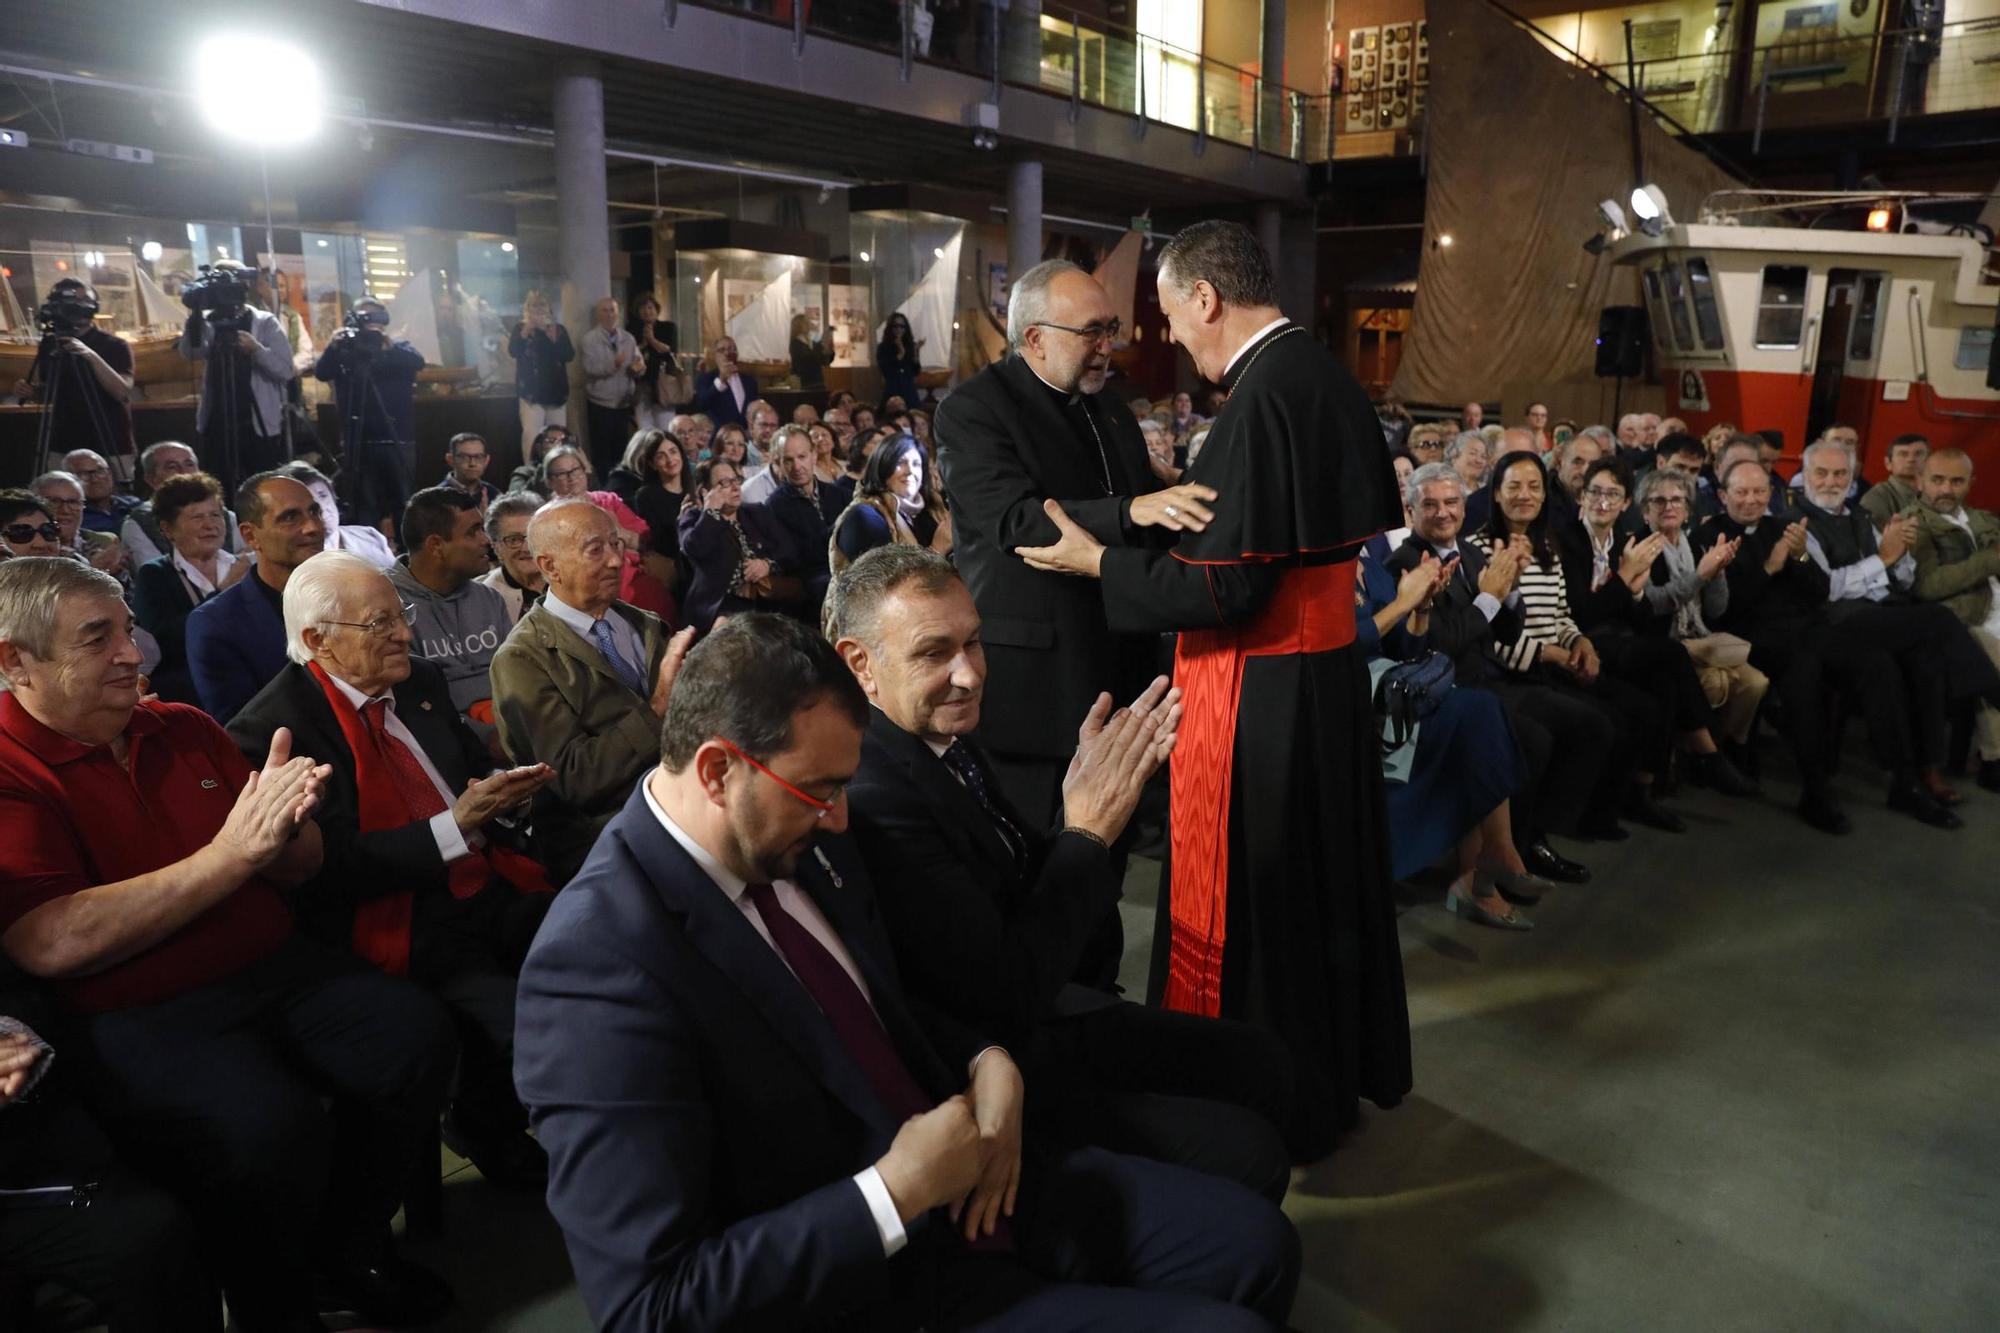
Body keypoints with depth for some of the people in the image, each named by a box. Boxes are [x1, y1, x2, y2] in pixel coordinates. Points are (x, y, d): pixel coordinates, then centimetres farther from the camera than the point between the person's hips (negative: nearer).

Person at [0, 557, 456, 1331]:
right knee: (275, 1122, -30)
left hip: (280, 971, 6)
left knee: (416, 1035, -17)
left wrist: (282, 825, -13)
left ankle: (351, 1250, 7)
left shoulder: (182, 729, 10)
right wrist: (230, 853, -22)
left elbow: (301, 867, 12)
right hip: (142, 1020, -5)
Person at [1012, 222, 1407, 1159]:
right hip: (1329, 668, 9)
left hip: (1258, 693, -9)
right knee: (1324, 873, 22)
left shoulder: (1262, 399, -21)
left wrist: (1099, 561, -12)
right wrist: (1178, 513, 18)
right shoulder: (1329, 379, 7)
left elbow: (1222, 589, -24)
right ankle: (1348, 1065, 41)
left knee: (1241, 901, 7)